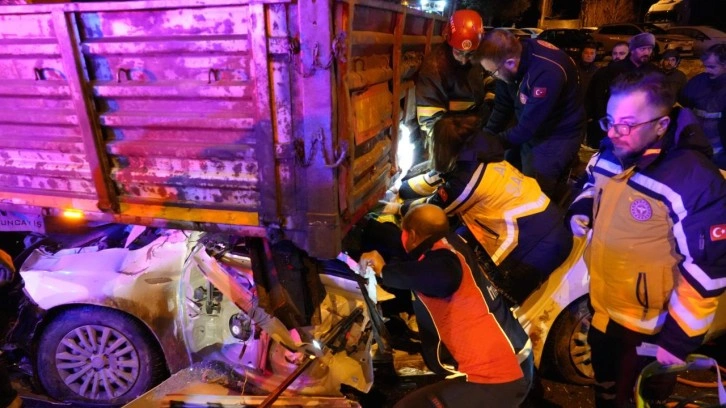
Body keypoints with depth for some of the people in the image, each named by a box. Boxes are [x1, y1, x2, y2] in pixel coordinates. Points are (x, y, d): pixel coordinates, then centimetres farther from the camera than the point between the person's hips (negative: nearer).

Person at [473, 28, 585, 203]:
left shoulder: (548, 72, -36)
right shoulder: (511, 53, -13)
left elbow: (528, 126, -31)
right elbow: (502, 105, -4)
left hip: (558, 135, -7)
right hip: (531, 130, 7)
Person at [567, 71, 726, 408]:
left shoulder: (696, 183, -27)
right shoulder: (608, 155, -4)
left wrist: (679, 339, -21)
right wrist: (580, 211, -2)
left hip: (649, 331, -6)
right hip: (599, 309, 7)